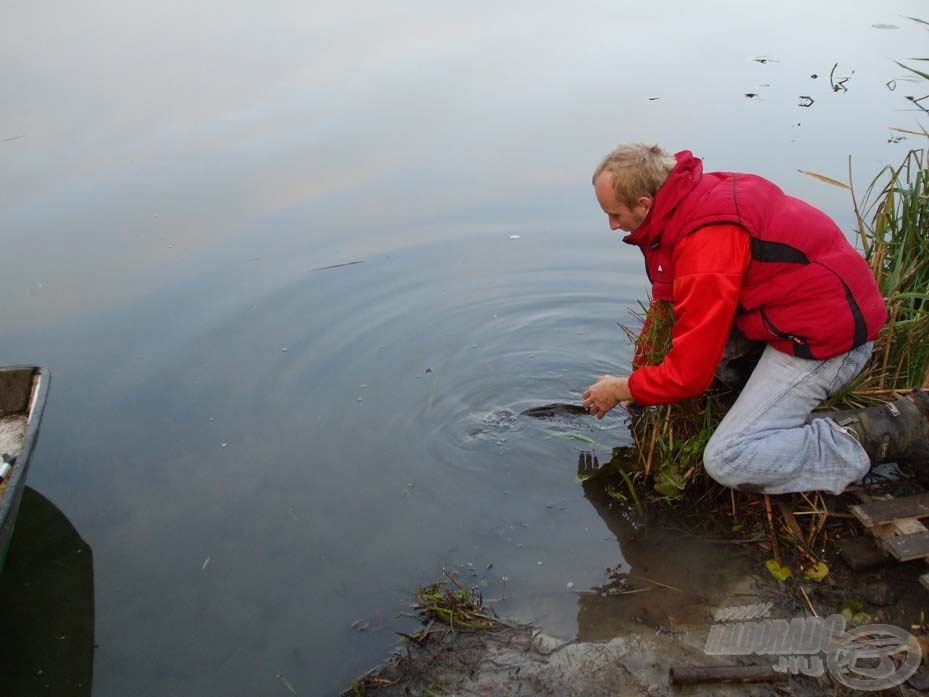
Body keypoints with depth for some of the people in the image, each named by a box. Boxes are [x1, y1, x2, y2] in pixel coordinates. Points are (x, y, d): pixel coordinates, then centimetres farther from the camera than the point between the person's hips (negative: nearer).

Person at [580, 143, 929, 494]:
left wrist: (621, 390, -5)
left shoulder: (708, 240, -27)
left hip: (823, 338, -10)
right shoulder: (703, 190, 3)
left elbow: (689, 372, -22)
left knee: (728, 461, -13)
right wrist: (637, 379, 14)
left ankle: (895, 430, -9)